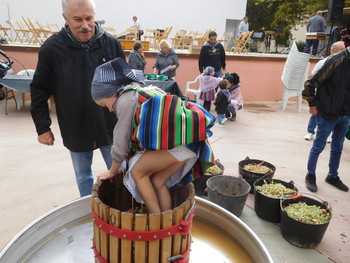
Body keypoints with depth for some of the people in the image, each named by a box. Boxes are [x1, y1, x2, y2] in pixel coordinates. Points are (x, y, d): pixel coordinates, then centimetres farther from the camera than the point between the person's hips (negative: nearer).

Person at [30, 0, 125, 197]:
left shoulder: (111, 43, -7)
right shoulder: (52, 48, -9)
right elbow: (40, 91, -1)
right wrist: (43, 127, -1)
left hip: (110, 127, 0)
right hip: (76, 130, 0)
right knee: (83, 177, 18)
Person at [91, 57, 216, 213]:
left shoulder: (126, 99, -2)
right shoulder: (141, 91, 25)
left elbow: (121, 141, 4)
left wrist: (113, 171, 18)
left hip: (181, 138, -9)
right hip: (191, 137, 9)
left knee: (137, 173, 3)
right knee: (157, 181, 13)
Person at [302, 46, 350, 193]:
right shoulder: (337, 60, -16)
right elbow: (310, 83, -16)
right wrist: (312, 104, -10)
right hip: (328, 113, -6)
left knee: (338, 148, 17)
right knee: (318, 146, 5)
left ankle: (332, 176, 33)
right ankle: (310, 176, 21)